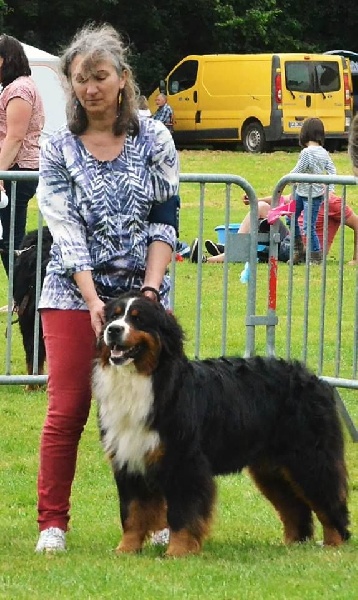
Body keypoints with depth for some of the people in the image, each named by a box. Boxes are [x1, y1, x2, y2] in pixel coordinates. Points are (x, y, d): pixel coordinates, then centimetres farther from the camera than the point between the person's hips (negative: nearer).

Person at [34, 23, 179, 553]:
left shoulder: (154, 139, 1)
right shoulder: (58, 149, 0)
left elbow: (165, 223, -1)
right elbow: (65, 230, -6)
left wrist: (150, 291, -12)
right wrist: (93, 301, -17)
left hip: (145, 291, 1)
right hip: (73, 292, 0)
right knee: (67, 409, -5)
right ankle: (52, 523, 1)